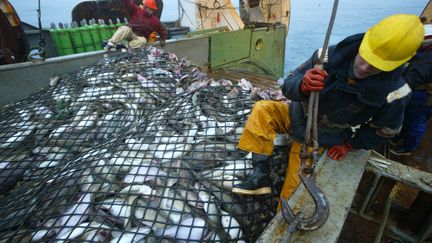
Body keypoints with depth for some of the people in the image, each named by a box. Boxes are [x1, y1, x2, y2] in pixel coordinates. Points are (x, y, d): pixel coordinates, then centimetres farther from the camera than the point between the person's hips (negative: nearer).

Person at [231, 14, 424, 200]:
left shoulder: (392, 93, -22)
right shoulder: (330, 56, -23)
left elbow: (384, 129, -1)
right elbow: (288, 85, -22)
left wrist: (350, 145, -2)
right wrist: (303, 85, -45)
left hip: (318, 139, -1)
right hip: (297, 116, 2)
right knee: (262, 109, -25)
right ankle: (261, 176, -21)